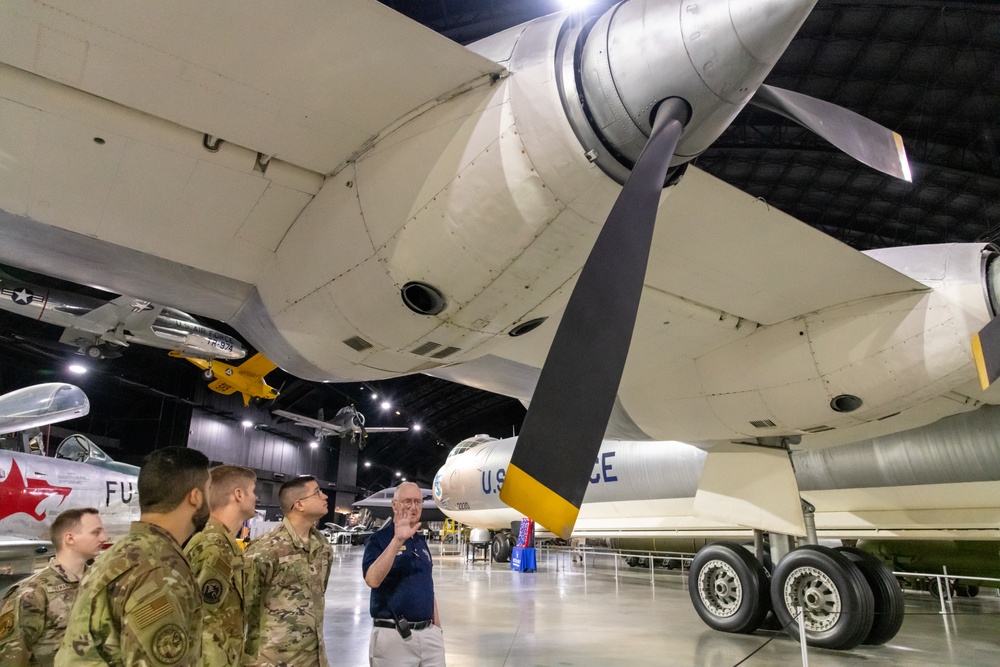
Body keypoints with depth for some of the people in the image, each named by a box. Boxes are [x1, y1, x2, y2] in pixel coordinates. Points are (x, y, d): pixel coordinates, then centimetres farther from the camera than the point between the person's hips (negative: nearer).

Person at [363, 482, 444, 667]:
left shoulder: (421, 541, 12)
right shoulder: (379, 539, -8)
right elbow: (372, 580, -25)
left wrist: (437, 626, 15)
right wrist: (397, 540, -30)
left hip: (429, 633, 6)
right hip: (392, 635, -6)